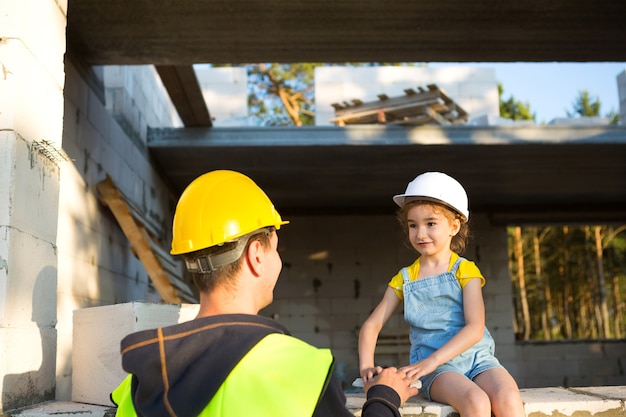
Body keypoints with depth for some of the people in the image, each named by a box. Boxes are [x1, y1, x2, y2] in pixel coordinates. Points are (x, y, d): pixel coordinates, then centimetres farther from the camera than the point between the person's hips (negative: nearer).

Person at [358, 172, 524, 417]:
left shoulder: (465, 271, 3)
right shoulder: (404, 279, 10)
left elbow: (475, 328, -9)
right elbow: (372, 324, 8)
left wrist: (432, 360, -21)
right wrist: (366, 365, -11)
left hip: (476, 357, 0)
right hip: (436, 369, 0)